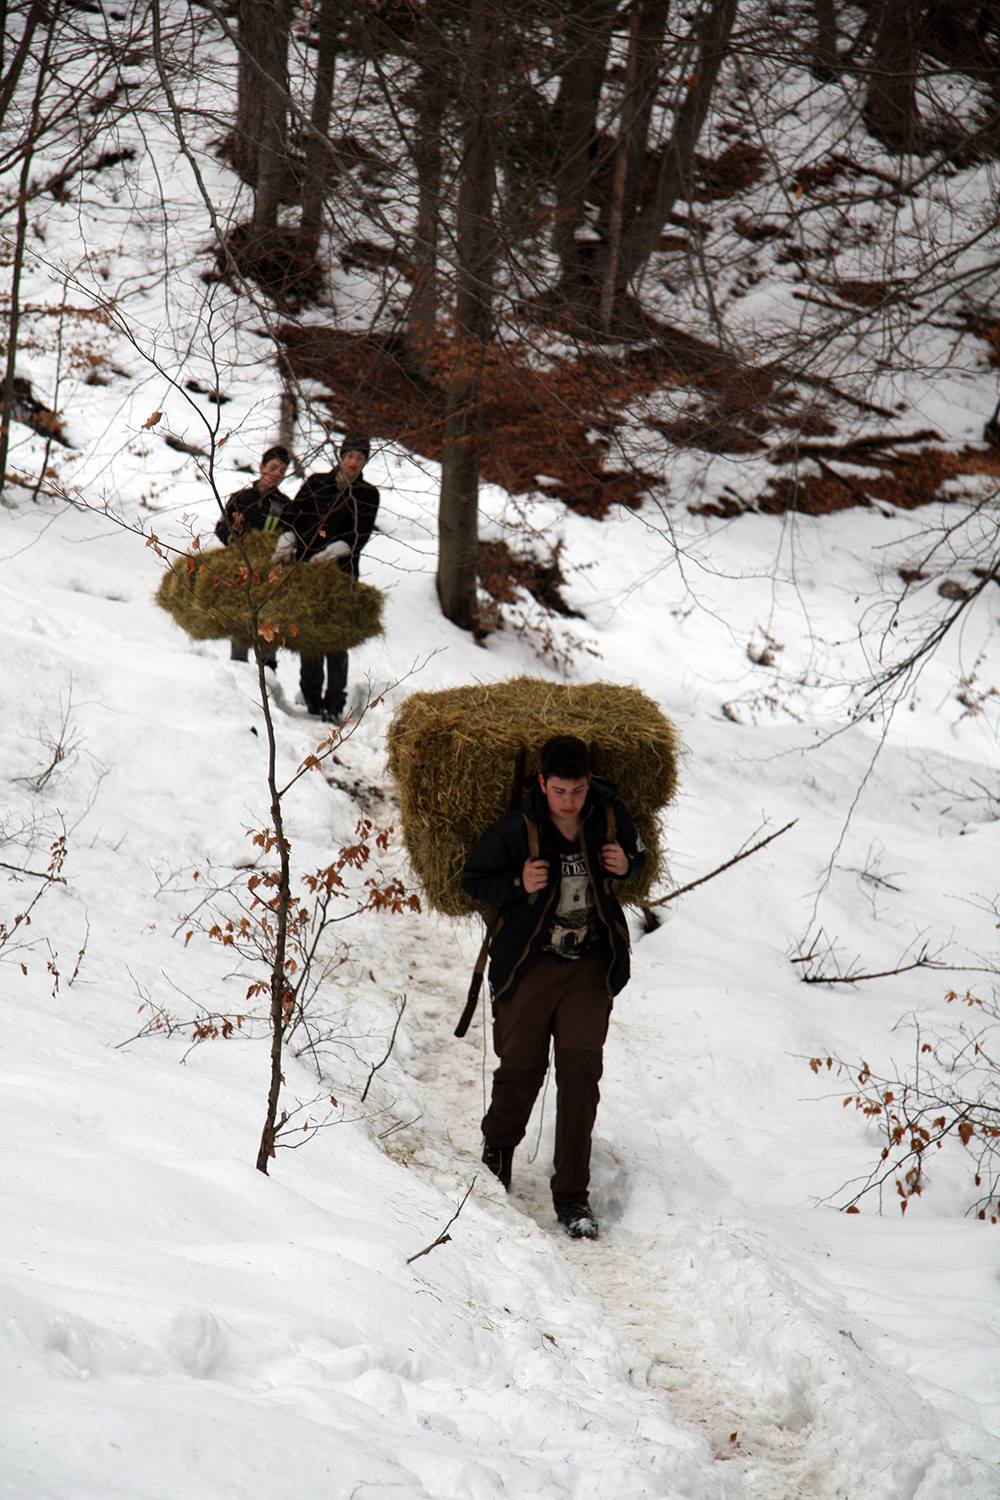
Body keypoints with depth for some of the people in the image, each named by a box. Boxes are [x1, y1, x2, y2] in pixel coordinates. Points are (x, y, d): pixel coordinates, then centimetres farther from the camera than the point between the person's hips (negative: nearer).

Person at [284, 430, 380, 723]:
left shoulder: (367, 495, 7)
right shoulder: (316, 483, 11)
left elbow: (361, 534, -4)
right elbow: (294, 517, 7)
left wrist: (336, 549, -21)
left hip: (342, 570, -2)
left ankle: (334, 704, -5)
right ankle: (311, 698, 12)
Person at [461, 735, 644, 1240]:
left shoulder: (610, 814, -6)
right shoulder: (516, 831, -15)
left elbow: (634, 851, 15)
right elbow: (473, 879, -1)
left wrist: (626, 866, -9)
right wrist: (518, 885, -20)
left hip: (590, 966, 1)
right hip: (530, 964, -1)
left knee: (581, 1073, -7)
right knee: (520, 1070, 6)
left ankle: (572, 1197, -1)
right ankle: (496, 1154, 37)